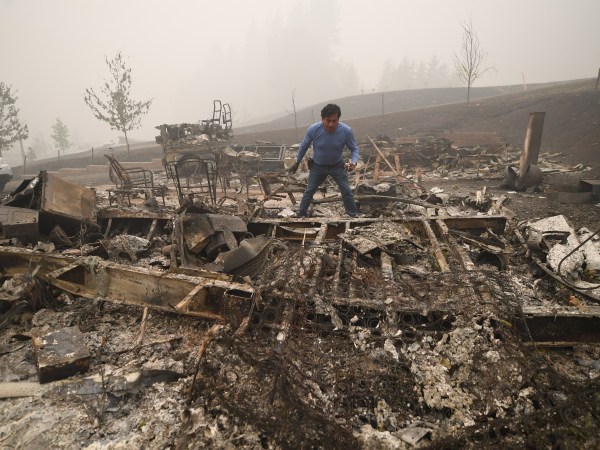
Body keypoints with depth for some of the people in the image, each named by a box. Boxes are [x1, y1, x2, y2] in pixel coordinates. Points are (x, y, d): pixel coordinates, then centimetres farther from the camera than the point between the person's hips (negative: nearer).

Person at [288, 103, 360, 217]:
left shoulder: (346, 131, -29)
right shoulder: (313, 129, -28)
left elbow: (354, 149, -13)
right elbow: (304, 146, -8)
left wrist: (353, 162, -34)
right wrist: (297, 163, 3)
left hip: (337, 166, 0)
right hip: (317, 166, 0)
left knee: (347, 191, 2)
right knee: (309, 191, 8)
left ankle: (354, 216, 20)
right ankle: (301, 214, 25)